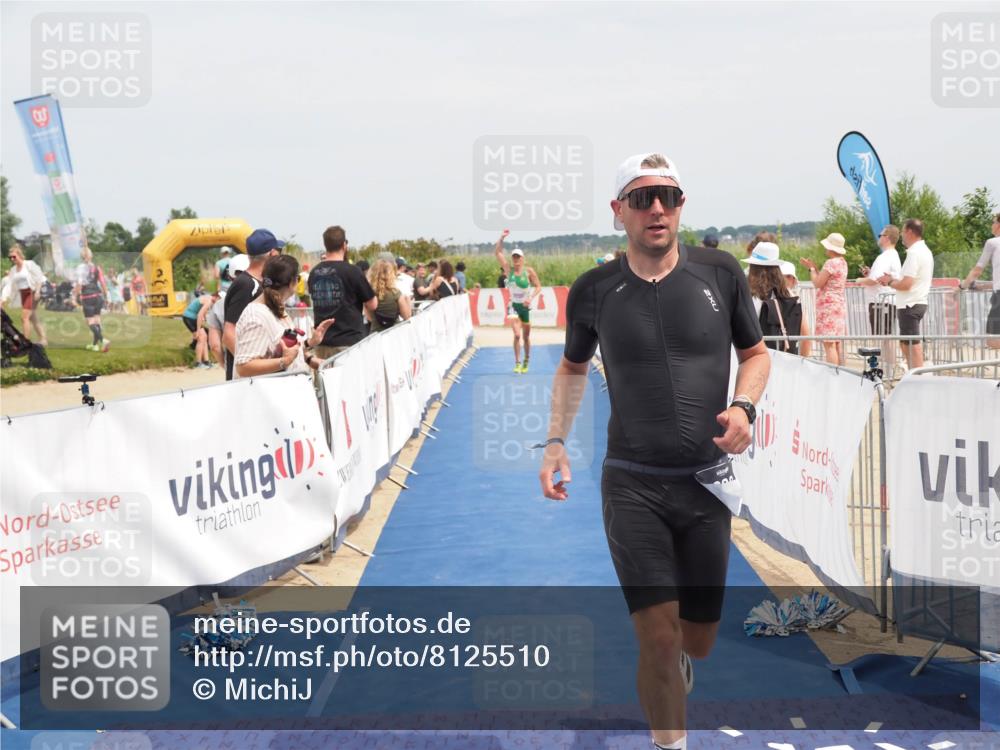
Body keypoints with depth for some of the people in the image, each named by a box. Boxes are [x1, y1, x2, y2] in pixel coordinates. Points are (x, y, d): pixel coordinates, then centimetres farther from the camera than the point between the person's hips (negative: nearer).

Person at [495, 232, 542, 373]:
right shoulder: (509, 269, -3)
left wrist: (531, 298, -20)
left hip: (525, 306, 0)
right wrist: (502, 238, -15)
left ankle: (526, 361, 31)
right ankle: (517, 363, -11)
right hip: (513, 305, 0)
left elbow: (538, 286, -5)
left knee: (526, 336, 11)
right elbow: (497, 252, -5)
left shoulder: (529, 271, -7)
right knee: (517, 334, -16)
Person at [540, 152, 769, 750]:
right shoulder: (594, 290, -1)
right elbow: (573, 367, 17)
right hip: (633, 487, -1)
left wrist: (743, 406, -8)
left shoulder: (720, 272, -1)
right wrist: (557, 442, 6)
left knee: (698, 642, 12)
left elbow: (756, 352, 12)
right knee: (658, 637, -10)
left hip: (708, 481, 2)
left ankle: (675, 661, 49)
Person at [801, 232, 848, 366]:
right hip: (840, 304, 10)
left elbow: (817, 283, -13)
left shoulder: (831, 263, -14)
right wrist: (814, 267, 17)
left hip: (829, 305, -10)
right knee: (838, 344, 12)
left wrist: (811, 269, 2)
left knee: (829, 344, -11)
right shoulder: (842, 262, 15)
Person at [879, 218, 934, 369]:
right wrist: (893, 280, 12)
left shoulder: (914, 253, -17)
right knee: (905, 343, 18)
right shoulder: (924, 250, 16)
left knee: (912, 344, -6)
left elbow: (906, 284, -23)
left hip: (910, 305, -10)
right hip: (918, 303, 10)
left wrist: (889, 282, -6)